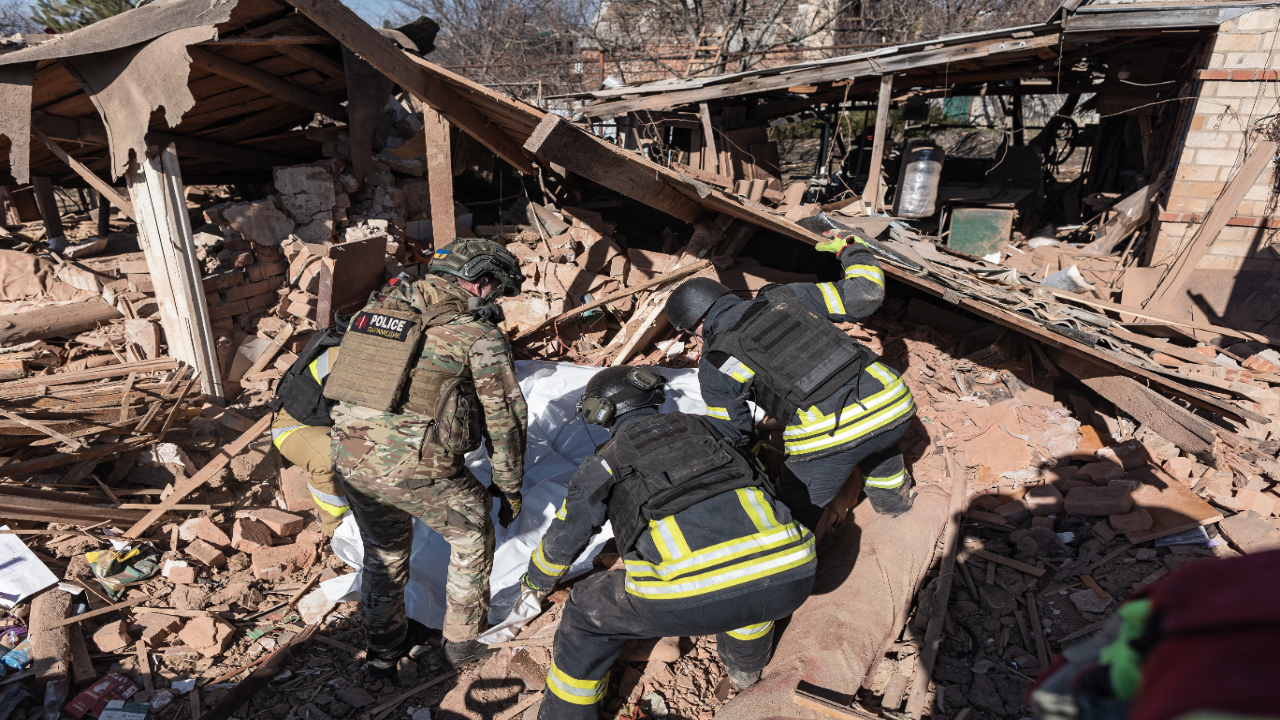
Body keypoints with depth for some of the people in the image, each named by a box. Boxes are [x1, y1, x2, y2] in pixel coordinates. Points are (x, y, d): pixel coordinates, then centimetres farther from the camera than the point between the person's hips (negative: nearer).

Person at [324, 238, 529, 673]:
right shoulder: (478, 335, -4)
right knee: (472, 536, 20)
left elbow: (351, 383, 20)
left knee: (384, 551, 28)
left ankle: (384, 648, 47)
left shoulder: (377, 309, 14)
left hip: (349, 457, 6)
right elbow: (505, 417, -2)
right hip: (416, 468, -6)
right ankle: (462, 642, 33)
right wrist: (509, 487, 10)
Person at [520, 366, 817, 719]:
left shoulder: (604, 464, 19)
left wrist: (535, 582, 54)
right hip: (791, 580, 4)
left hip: (688, 599, -3)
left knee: (587, 611, 24)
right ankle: (746, 662, 55)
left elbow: (562, 542, 32)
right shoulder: (712, 428, 26)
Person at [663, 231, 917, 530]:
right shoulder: (785, 296, 15)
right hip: (894, 405, 6)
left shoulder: (714, 364, 8)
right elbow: (864, 296, 13)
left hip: (829, 438, -5)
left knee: (795, 513, 18)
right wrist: (853, 249, 31)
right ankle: (892, 495, 60)